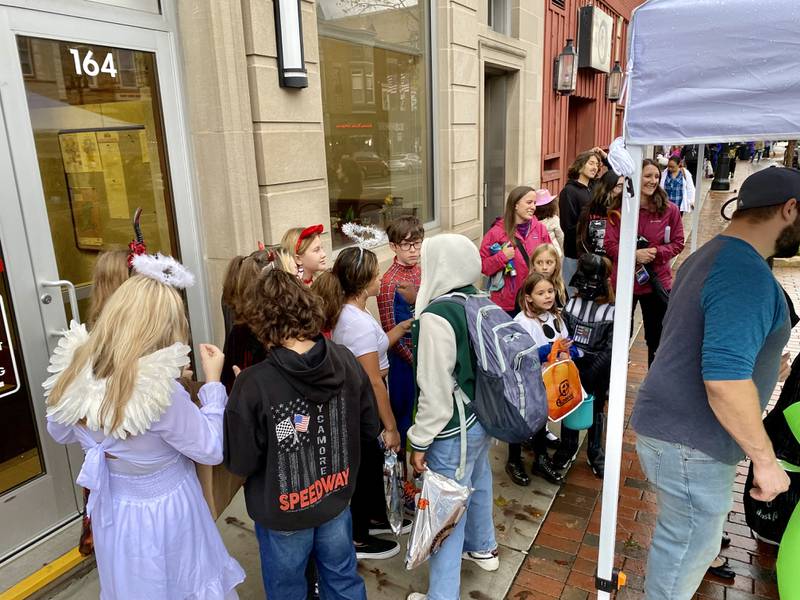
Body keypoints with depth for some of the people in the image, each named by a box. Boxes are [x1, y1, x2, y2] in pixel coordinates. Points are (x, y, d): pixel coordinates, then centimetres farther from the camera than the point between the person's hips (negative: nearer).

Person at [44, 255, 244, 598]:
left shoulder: (74, 372, -17)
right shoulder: (158, 391, -35)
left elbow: (60, 433, 5)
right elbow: (213, 450, -21)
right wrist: (213, 381, -15)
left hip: (111, 511, 5)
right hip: (164, 513, -5)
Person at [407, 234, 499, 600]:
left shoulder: (436, 315, -25)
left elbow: (435, 389, -22)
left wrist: (420, 442, -13)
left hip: (454, 429, -9)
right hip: (482, 416, 9)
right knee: (478, 483, 28)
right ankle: (483, 549, 51)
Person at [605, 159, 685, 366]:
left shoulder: (669, 209, -4)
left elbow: (678, 243, -1)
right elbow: (610, 245, -7)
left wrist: (656, 252, -19)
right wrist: (633, 254, -23)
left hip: (657, 282, 1)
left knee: (657, 337, 15)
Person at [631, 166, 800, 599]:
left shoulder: (710, 256, 10)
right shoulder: (747, 273, -24)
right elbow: (724, 380, -31)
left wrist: (759, 361, 27)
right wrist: (765, 459, -21)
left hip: (674, 425, 10)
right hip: (690, 443, -10)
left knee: (692, 535, 31)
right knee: (687, 550, 9)